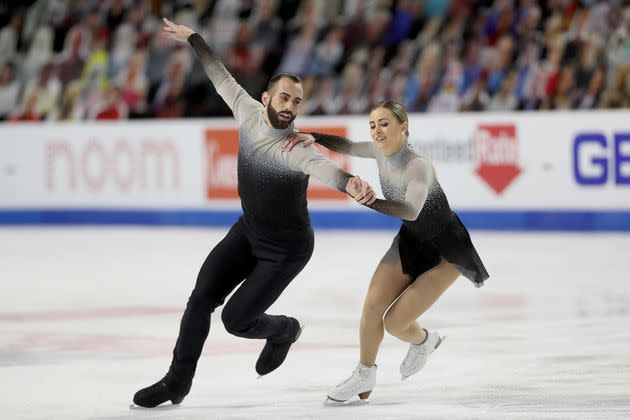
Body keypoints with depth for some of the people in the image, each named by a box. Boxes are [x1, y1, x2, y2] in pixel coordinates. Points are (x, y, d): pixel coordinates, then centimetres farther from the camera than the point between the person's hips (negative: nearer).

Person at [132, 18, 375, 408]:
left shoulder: (297, 148, -32)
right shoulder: (249, 112, -14)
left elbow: (322, 166, -55)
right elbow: (223, 78, 4)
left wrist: (349, 183, -77)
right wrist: (193, 38, 16)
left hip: (286, 248, -6)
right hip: (248, 229, 6)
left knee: (237, 320, -6)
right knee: (202, 296, -4)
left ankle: (285, 331, 28)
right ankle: (177, 382, 8)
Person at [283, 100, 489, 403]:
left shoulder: (418, 165, -33)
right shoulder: (381, 151, -10)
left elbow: (412, 210, -50)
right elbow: (347, 147, 8)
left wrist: (369, 200, -62)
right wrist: (313, 137, -10)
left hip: (445, 253, -7)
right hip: (411, 241, 7)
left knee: (395, 323, -11)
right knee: (372, 305, -6)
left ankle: (423, 341, 25)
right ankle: (365, 376, 15)